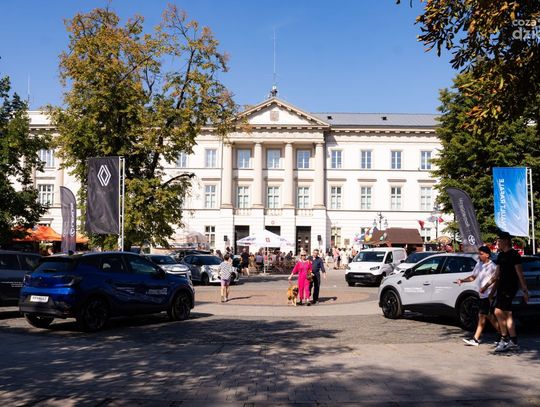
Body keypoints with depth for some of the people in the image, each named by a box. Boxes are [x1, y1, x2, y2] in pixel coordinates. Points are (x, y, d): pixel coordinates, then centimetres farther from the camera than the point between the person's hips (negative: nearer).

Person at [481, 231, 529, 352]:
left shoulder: (514, 255, -9)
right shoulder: (501, 255, 16)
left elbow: (520, 274, -11)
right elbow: (497, 274, 23)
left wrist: (525, 291, -13)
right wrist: (486, 285, 23)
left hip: (510, 287, -8)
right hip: (502, 287, 8)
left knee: (499, 312, -12)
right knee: (507, 315, 8)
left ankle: (505, 339, -1)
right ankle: (513, 342, 13)